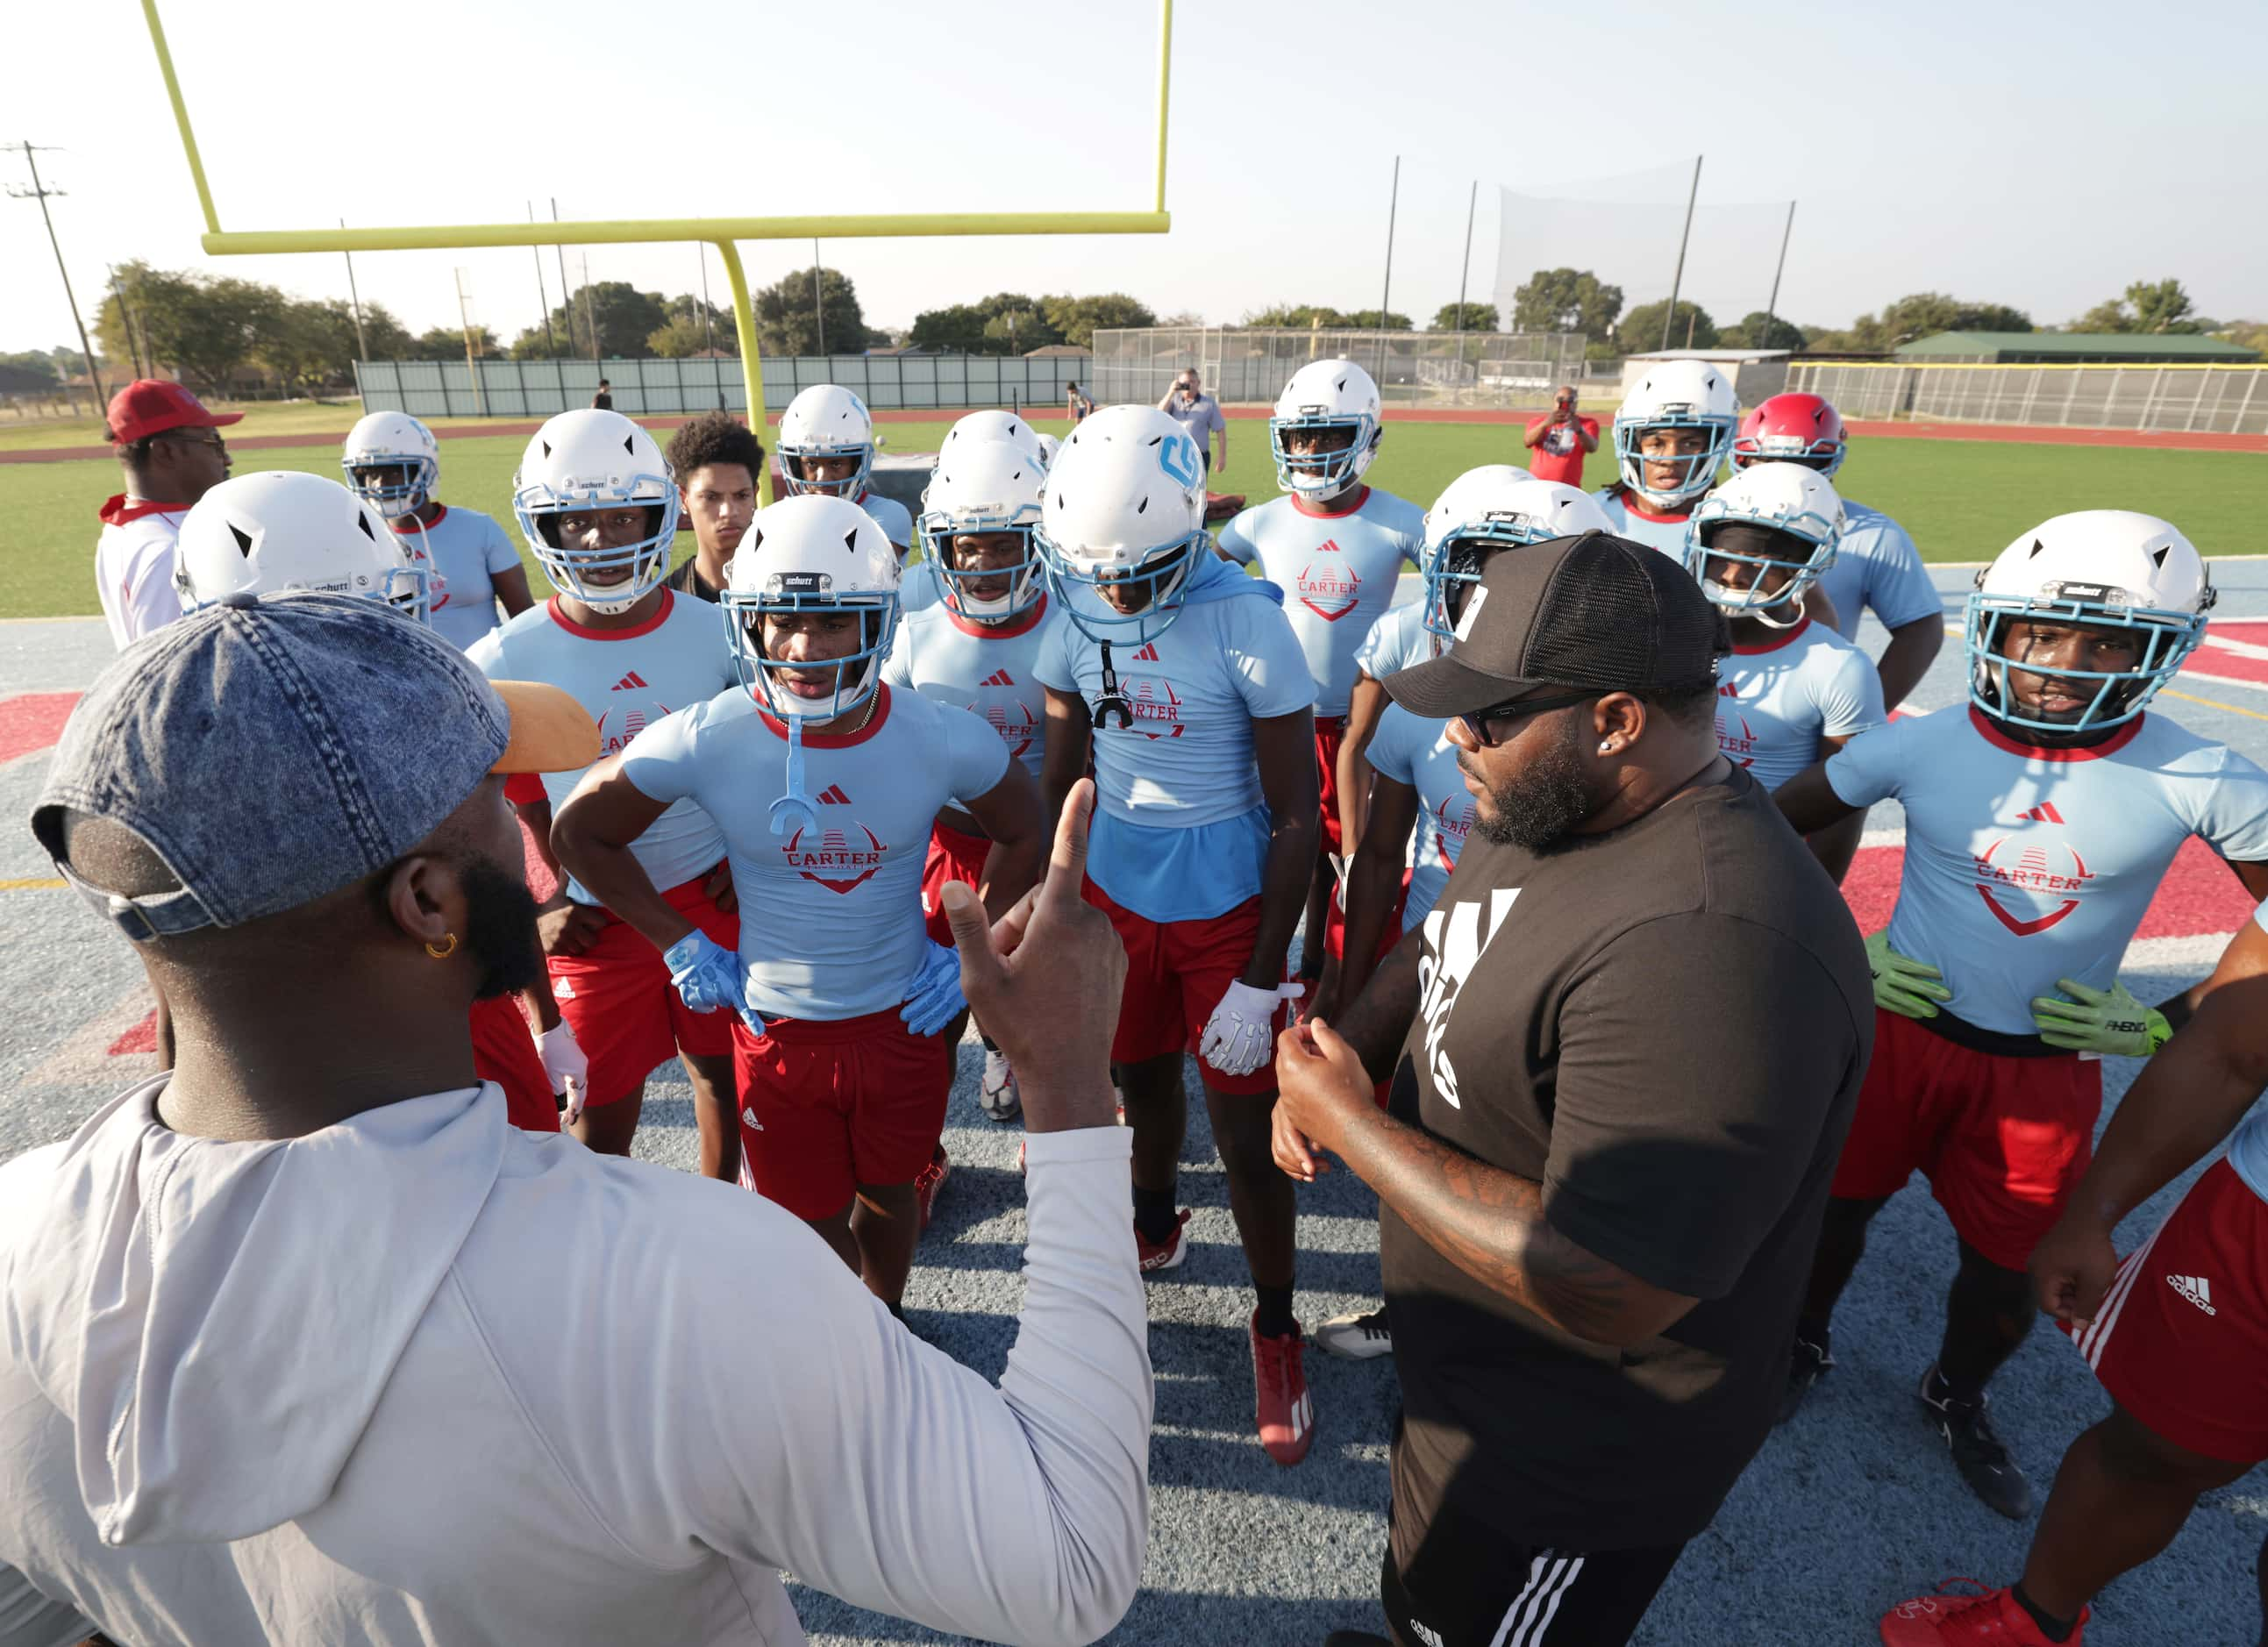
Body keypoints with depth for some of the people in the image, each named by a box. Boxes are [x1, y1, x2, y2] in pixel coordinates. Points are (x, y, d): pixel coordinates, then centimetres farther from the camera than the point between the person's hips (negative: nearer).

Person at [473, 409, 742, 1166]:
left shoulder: (712, 630, -6)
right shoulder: (504, 663, -10)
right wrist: (526, 913, -6)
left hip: (714, 896, 2)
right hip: (594, 917, -1)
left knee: (726, 1070, 18)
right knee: (603, 1118, 11)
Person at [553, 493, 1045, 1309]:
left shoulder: (943, 740, -17)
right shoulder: (703, 741, -19)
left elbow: (1022, 833, 1)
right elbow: (579, 831, -3)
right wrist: (681, 946, -5)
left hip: (903, 1020, 1)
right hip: (776, 1029, 0)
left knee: (890, 1193, 23)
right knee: (810, 1225, 17)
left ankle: (886, 1322, 52)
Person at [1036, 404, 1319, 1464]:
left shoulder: (1245, 622, -19)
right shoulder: (1079, 611, -5)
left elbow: (1295, 816, -15)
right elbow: (1058, 773, 6)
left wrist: (1261, 979, -15)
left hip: (1225, 910, -4)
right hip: (1116, 891, 4)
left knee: (1247, 1140, 6)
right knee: (1144, 1079, 22)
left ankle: (1277, 1327, 30)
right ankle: (1155, 1230, 51)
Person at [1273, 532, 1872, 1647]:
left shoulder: (1706, 945, -37)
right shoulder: (1545, 810, -6)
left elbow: (1608, 1292, -35)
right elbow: (1439, 949, 11)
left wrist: (1350, 1126, -27)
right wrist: (1336, 1056, -8)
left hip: (1566, 1455, -8)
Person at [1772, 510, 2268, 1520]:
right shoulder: (1920, 746, -13)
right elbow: (1771, 831, -2)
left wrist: (2167, 1024, -8)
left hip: (2046, 1068, 1)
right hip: (1900, 1030, 0)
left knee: (2010, 1271, 16)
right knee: (1837, 1207, 16)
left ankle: (1956, 1398, 47)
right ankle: (1804, 1344, 46)